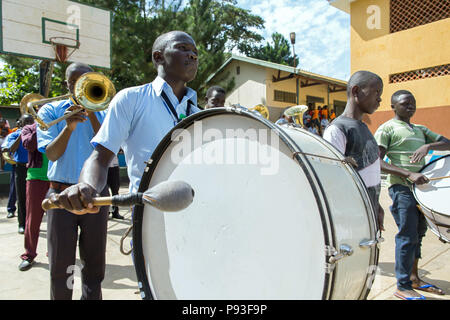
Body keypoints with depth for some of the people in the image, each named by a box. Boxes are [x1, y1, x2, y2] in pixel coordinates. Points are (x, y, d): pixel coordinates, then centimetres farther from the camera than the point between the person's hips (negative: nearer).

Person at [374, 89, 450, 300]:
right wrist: (408, 174, -25)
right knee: (408, 236, -6)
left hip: (421, 186, 8)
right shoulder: (387, 129, -6)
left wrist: (428, 146, -10)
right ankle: (403, 287, 6)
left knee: (418, 233, 15)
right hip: (402, 188, -8)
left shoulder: (420, 130, 18)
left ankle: (414, 278, 30)